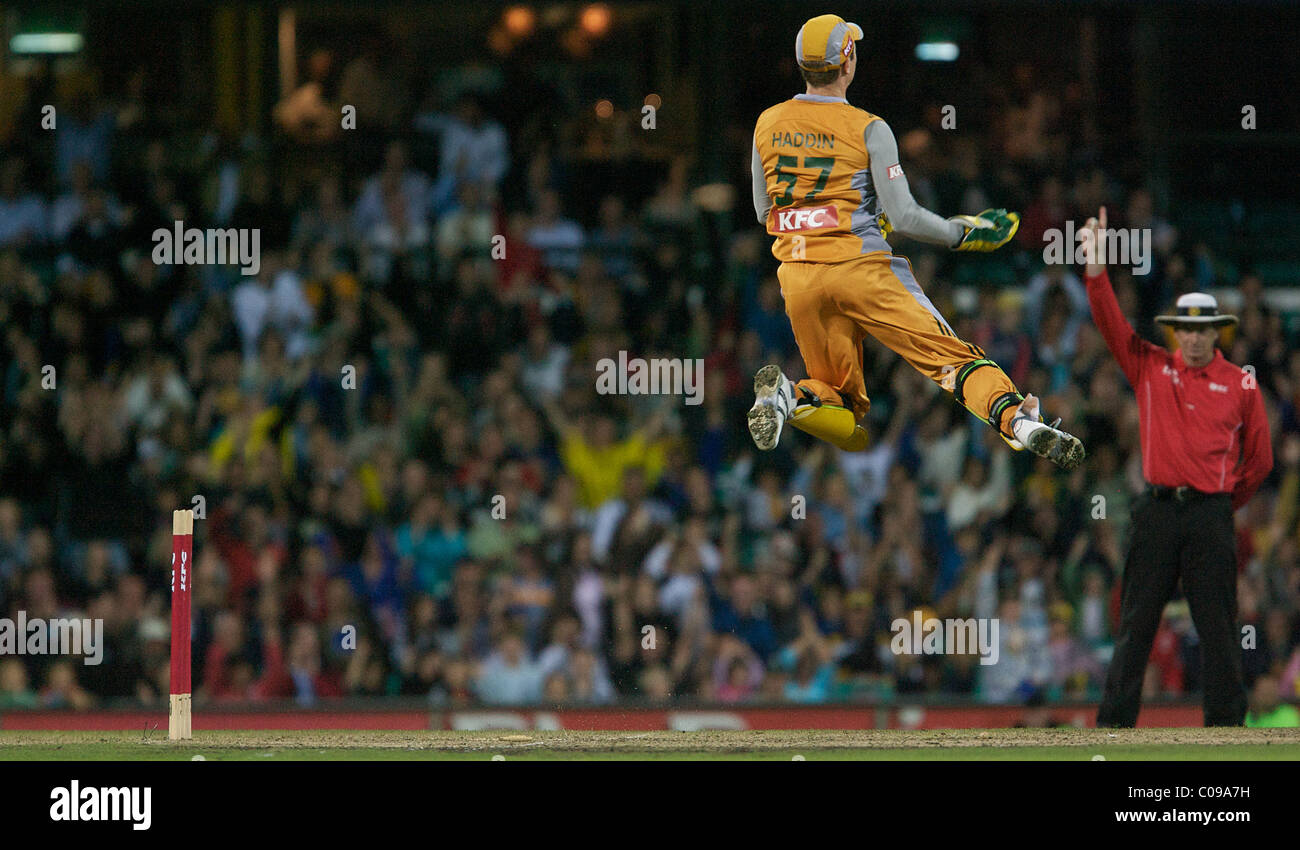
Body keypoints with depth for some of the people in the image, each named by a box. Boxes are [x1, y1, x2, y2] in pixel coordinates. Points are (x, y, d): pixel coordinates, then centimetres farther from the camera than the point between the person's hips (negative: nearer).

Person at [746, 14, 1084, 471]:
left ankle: (791, 396, -17)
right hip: (859, 270, -4)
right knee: (951, 356, -4)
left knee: (842, 402, 15)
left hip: (798, 278, 4)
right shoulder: (868, 129, -5)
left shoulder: (767, 125, 8)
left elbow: (764, 212, 17)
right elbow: (903, 216, -8)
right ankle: (1016, 419, -30)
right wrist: (964, 233, 5)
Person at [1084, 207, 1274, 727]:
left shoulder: (1240, 385, 5)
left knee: (1218, 627, -1)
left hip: (1211, 514, -1)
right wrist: (1096, 268, -16)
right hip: (1157, 510, 1)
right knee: (1136, 623, 1)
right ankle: (1114, 724, 2)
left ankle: (1226, 725, 2)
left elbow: (1260, 459, 11)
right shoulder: (1151, 367, 8)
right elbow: (1111, 323, -3)